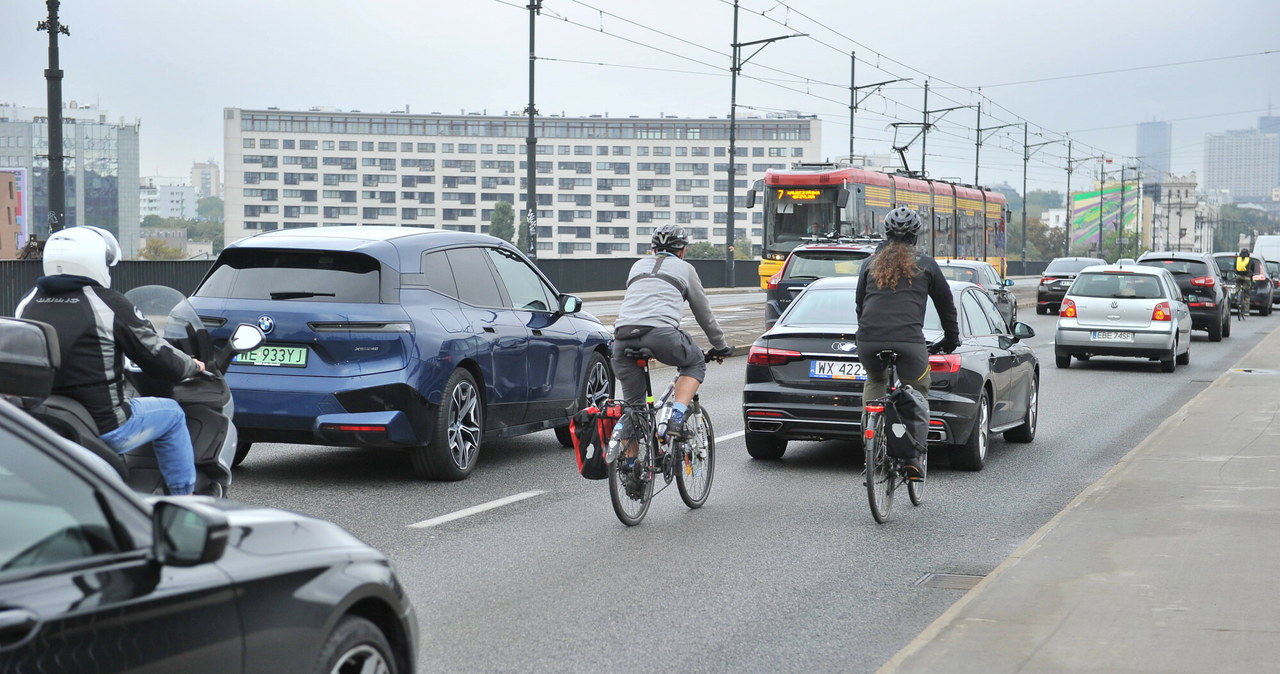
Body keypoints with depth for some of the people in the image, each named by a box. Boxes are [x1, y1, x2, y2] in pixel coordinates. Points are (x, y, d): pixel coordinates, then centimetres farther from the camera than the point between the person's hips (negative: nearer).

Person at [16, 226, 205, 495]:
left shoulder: (28, 303, 4)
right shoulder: (109, 303, -12)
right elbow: (159, 359, -7)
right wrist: (193, 366, 14)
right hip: (104, 429, -6)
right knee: (171, 413, 18)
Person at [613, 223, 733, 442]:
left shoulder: (638, 265, 32)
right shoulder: (684, 268, 23)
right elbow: (703, 311, 29)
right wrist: (719, 346, 41)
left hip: (623, 335, 3)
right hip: (661, 333, -3)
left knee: (632, 403, 16)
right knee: (695, 364, 24)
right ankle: (676, 418, 3)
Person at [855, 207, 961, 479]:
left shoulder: (871, 263, 21)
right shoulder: (925, 264, 14)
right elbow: (945, 303, 22)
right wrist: (952, 337, 37)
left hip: (868, 343, 3)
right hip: (909, 342, -3)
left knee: (875, 382, 31)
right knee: (918, 391, 18)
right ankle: (912, 456, 6)